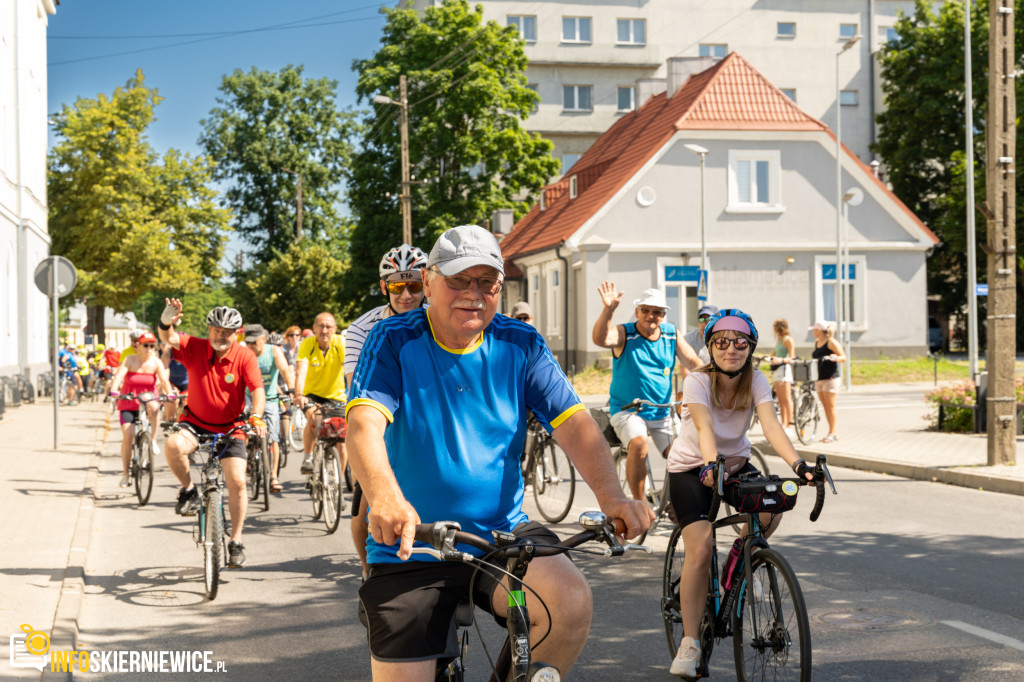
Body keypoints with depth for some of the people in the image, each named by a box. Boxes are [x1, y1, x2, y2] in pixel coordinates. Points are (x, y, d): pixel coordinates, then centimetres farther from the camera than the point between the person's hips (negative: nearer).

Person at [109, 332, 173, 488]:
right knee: (127, 436, -11)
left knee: (153, 406, -37)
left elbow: (164, 380, -14)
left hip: (148, 400, 0)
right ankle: (125, 474, 1)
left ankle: (153, 440, -20)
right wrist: (114, 390, -39)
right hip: (128, 403, 0)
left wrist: (169, 394, -33)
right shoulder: (130, 360, -6)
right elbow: (119, 375, -20)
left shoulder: (156, 362, -3)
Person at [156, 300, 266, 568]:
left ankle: (236, 541, 6)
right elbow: (169, 338, -25)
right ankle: (188, 489, -4)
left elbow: (258, 390, -19)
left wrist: (256, 417, -38)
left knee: (237, 481, -12)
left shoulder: (245, 358, -10)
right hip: (195, 422, 0)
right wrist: (166, 322, -49)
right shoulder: (195, 348, -8)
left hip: (230, 428, 0)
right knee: (173, 445, -33)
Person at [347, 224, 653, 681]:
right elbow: (364, 423, -22)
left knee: (571, 604, -26)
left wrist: (611, 495, -26)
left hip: (501, 535, 2)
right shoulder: (394, 342, -6)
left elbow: (574, 422, -7)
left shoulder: (520, 345, 2)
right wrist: (385, 497, -42)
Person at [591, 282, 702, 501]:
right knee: (639, 445, -31)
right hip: (627, 410, -4)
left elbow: (693, 362, 5)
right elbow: (600, 339, -30)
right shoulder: (624, 333, -9)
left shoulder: (671, 334, 3)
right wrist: (609, 309, -47)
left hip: (662, 412, 4)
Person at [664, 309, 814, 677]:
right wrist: (711, 464, -59)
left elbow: (771, 425, -29)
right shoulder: (697, 381, -23)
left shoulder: (755, 381, -15)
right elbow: (705, 427, -40)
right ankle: (689, 643, -8)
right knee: (700, 549, -18)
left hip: (736, 463, 3)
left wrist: (797, 464, -46)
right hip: (691, 468, -3)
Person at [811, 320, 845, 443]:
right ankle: (831, 432, 13)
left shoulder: (831, 342, -8)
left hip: (830, 378, -8)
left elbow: (843, 357, -12)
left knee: (830, 406, -6)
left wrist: (836, 358, -30)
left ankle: (832, 433, -2)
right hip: (819, 378, 8)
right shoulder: (816, 343, 15)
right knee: (825, 406, 8)